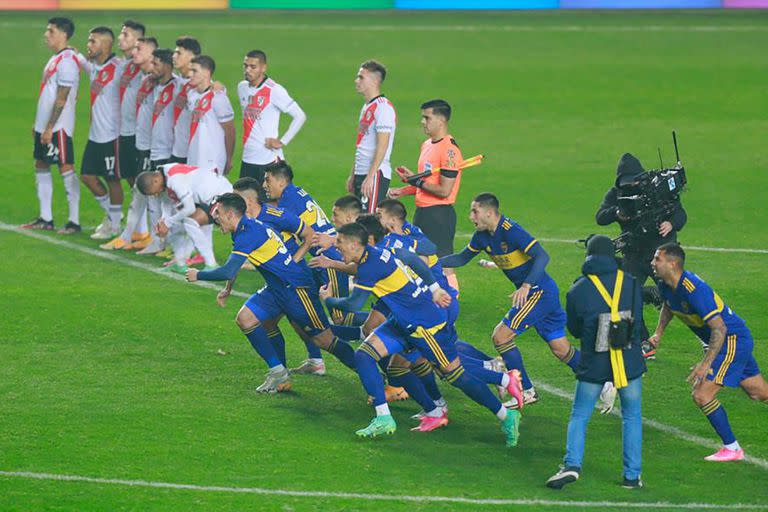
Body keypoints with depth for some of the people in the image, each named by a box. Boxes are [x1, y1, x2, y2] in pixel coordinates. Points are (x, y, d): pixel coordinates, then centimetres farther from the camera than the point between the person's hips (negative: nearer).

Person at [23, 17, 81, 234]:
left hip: (58, 127, -10)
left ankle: (74, 221, -3)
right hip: (45, 125, 10)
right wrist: (38, 124, 21)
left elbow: (62, 98, -19)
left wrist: (50, 127, -20)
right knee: (41, 166, 12)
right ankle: (45, 218, 19)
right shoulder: (55, 59, 15)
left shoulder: (67, 61, -16)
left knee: (66, 168, -6)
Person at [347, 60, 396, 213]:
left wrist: (370, 176, -23)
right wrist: (353, 175, 21)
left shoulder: (383, 107, -12)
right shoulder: (366, 107, 18)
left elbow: (382, 146, -19)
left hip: (376, 174, -9)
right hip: (361, 173, 9)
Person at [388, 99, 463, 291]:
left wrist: (416, 181, -14)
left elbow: (444, 191, -20)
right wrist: (402, 191, 14)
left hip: (439, 214, -10)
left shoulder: (449, 150, -16)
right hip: (422, 211, 10)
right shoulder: (427, 145, 15)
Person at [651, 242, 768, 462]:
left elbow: (719, 329, -31)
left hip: (733, 339, -9)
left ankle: (732, 448, -1)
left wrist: (705, 364, -34)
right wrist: (659, 333, 11)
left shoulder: (694, 289, -31)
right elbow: (668, 305, 23)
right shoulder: (666, 286, -3)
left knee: (702, 395, -13)